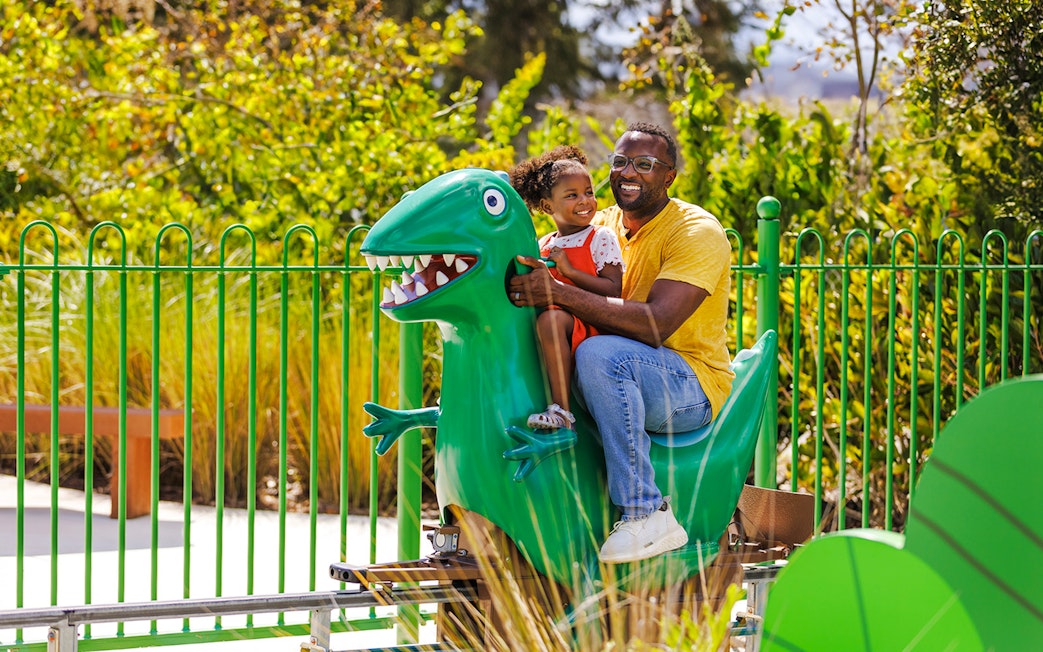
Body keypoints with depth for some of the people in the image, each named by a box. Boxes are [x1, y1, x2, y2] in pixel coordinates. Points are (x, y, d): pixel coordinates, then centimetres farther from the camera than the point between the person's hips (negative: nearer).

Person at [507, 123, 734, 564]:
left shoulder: (696, 231, -12)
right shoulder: (602, 225, 12)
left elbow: (655, 325, -26)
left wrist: (560, 293, -32)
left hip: (692, 387, -8)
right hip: (626, 384, 8)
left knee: (601, 353, -35)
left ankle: (646, 513, -33)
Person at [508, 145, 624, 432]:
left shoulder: (601, 239, 0)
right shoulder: (543, 246, 15)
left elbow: (613, 290, -11)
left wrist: (570, 271, -15)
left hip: (593, 326, -7)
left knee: (550, 319, -35)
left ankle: (561, 409, -36)